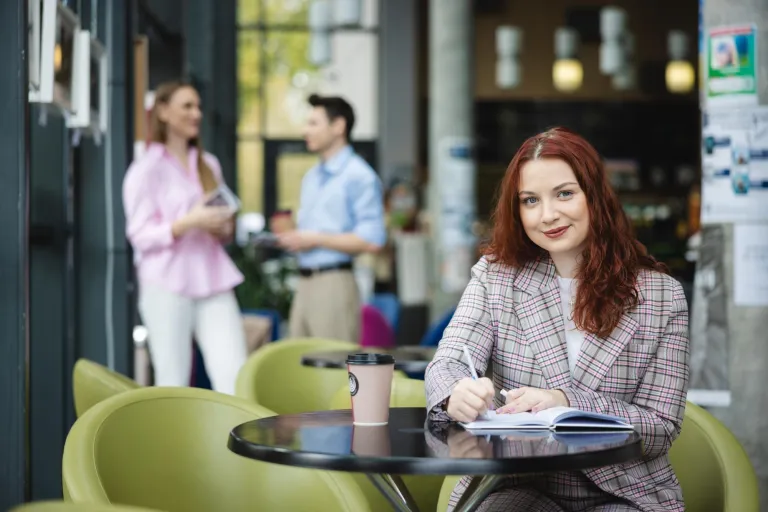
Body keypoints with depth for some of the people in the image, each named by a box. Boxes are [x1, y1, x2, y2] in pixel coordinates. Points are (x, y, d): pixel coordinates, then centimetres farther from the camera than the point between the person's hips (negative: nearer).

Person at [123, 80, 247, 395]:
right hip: (168, 285, -5)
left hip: (213, 282, 5)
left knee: (234, 378, -6)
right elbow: (140, 236, -6)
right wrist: (189, 223, -18)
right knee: (173, 383, -2)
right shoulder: (146, 169, 1)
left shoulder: (208, 164, 18)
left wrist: (225, 228, 1)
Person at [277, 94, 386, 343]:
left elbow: (371, 240, -16)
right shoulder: (311, 177, 20)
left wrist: (315, 239, -13)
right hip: (304, 284, 8)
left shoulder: (359, 176, -7)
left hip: (334, 282, -8)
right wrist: (292, 237, 5)